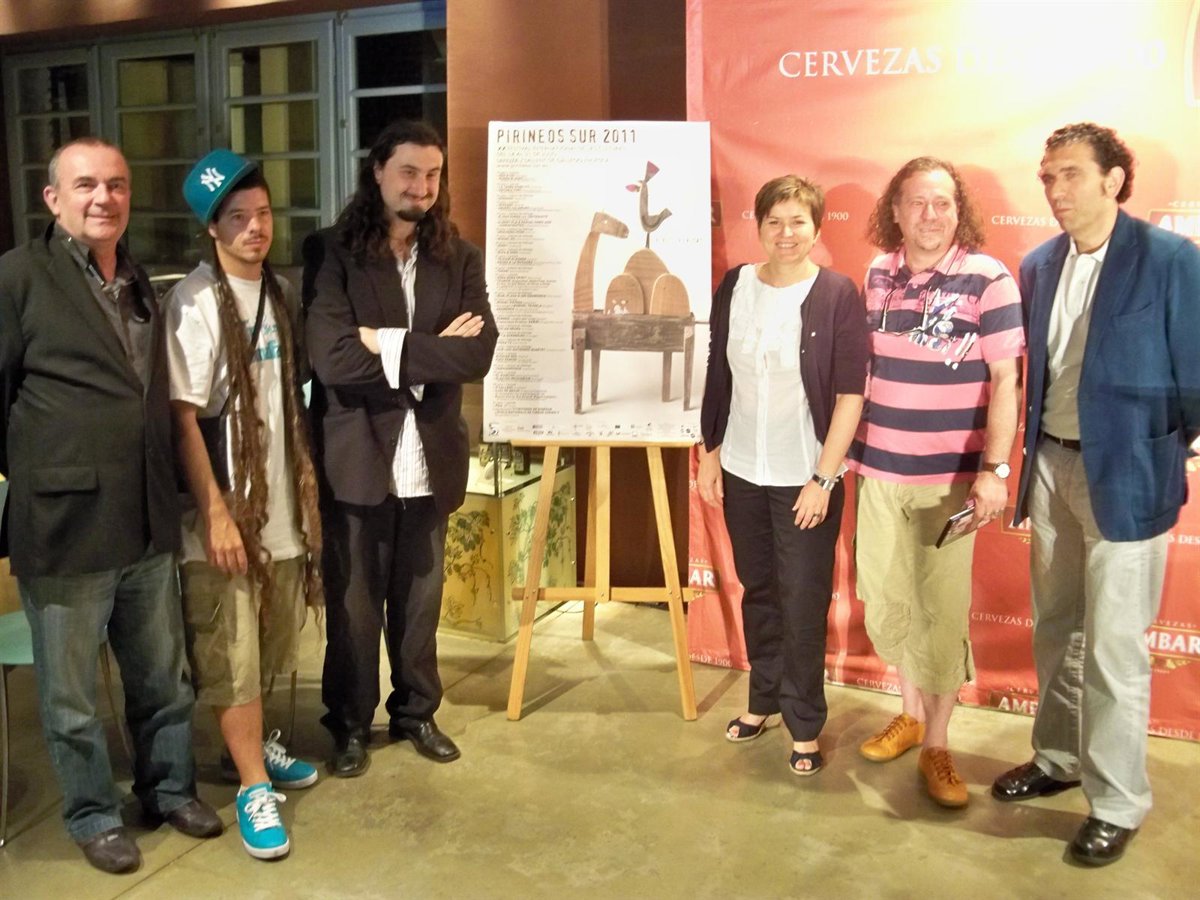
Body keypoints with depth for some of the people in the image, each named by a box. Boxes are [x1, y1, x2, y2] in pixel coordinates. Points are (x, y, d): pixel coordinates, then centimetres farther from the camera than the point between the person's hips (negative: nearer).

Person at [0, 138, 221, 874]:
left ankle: (171, 788, 37)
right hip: (65, 520, -5)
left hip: (149, 518, 6)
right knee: (73, 694, 10)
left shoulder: (141, 282, 14)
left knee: (164, 676, 18)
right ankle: (94, 815, 29)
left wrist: (166, 490, 14)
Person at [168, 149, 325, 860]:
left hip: (282, 502, 6)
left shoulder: (283, 294, 6)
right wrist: (215, 511, -16)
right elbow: (184, 416, -14)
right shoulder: (196, 301, -12)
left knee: (271, 643, 18)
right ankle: (254, 788, 15)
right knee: (232, 654, 2)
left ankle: (257, 742, 39)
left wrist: (307, 475, 9)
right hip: (226, 508, -6)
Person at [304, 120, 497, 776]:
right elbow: (333, 358, -17)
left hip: (430, 459, 3)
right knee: (353, 603, 10)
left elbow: (478, 354, -8)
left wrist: (390, 345, -16)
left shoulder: (460, 258, 5)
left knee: (420, 599, 15)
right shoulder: (330, 253, -5)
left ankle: (416, 711, 34)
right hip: (356, 458, -2)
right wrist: (434, 350, -14)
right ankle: (349, 723, 28)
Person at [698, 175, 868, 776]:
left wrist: (824, 479, -13)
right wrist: (709, 453, 8)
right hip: (741, 473, 4)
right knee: (757, 592, 16)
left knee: (802, 605, 3)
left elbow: (850, 395, -11)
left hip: (805, 478, -4)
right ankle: (763, 701, 34)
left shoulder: (836, 295, -10)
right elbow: (717, 377, 9)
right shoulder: (734, 286, 2)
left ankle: (805, 726, 18)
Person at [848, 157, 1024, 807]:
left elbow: (1006, 381, -10)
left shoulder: (988, 279, -9)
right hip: (879, 469, 5)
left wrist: (995, 469, -16)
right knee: (885, 600, 13)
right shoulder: (878, 274, 5)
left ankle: (936, 744, 18)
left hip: (950, 478, -4)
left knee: (943, 610, 2)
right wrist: (851, 447, 13)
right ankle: (911, 713, 35)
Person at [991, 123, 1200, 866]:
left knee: (1113, 647, 1)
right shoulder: (1039, 266, 6)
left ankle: (1119, 803, 18)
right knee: (1056, 630, 18)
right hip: (1051, 465, 6)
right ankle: (1059, 758, 36)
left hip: (1126, 473, -6)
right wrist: (1029, 457, 9)